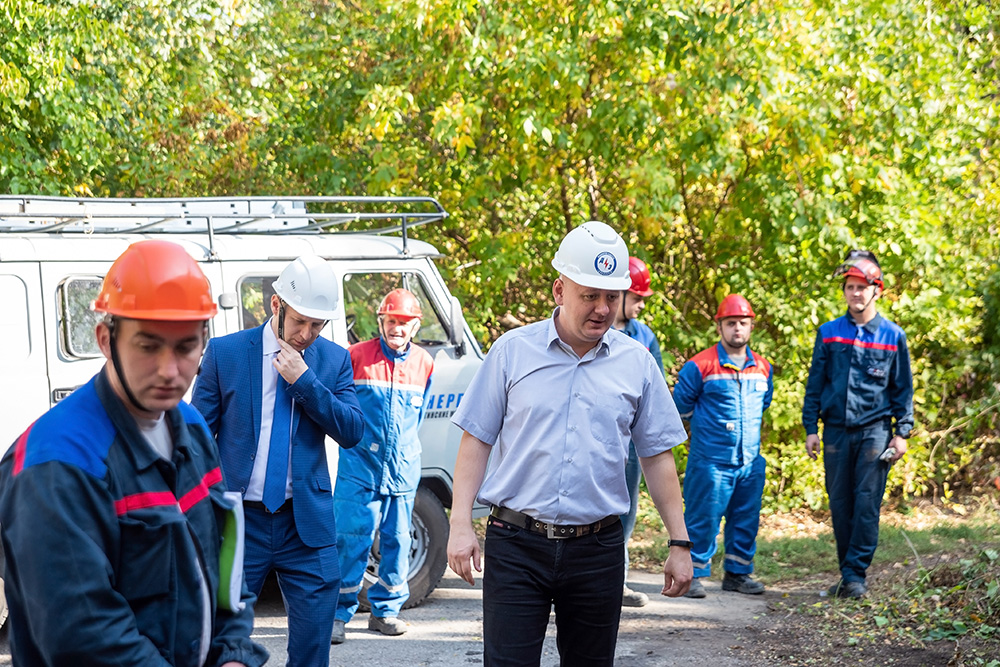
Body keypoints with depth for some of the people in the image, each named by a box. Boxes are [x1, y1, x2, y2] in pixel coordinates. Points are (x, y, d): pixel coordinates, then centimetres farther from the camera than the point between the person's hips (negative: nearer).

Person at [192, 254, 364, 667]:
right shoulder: (224, 353, -1)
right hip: (238, 521, -1)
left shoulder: (334, 360, 5)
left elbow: (352, 432, -5)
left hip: (307, 522, 2)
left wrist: (304, 380, -14)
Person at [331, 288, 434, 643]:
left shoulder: (424, 364, 8)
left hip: (403, 469, 4)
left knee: (397, 540, 8)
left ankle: (385, 610, 19)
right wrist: (359, 438, 8)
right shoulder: (356, 356, -4)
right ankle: (338, 613, -1)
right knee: (351, 538, -8)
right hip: (359, 466, -4)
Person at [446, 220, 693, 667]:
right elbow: (476, 440, 3)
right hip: (516, 545, -2)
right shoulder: (513, 351, 1)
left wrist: (679, 543, 7)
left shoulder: (637, 363, 6)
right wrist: (461, 524, -5)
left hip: (598, 549, 2)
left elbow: (657, 457, 10)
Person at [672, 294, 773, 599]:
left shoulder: (763, 368, 10)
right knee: (703, 519, -4)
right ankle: (693, 574, 5)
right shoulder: (700, 366, -7)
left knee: (746, 519, 10)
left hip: (751, 461, 5)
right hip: (710, 460, -5)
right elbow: (681, 403, 3)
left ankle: (737, 573, 21)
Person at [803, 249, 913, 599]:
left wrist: (902, 433, 1)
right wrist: (810, 429, 4)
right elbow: (815, 383, 10)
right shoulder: (828, 333, 8)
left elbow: (903, 387, 8)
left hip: (875, 431, -2)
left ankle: (856, 574, -6)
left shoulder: (893, 335, 5)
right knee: (840, 505, 4)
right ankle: (848, 574, 13)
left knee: (867, 503, -9)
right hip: (836, 431, 2)